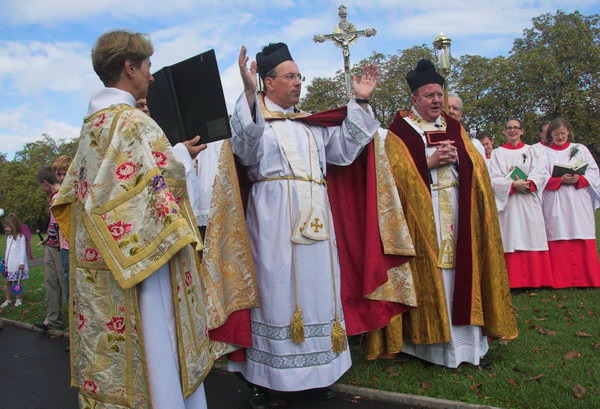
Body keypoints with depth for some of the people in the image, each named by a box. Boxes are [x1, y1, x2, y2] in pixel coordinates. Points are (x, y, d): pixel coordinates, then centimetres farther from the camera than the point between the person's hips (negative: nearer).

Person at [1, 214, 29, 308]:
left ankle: (18, 299, 14)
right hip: (8, 265, 7)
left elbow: (23, 250, -13)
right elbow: (7, 250, 18)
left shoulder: (20, 237, -11)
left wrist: (22, 263, -16)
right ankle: (8, 300, 15)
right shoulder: (8, 237, 12)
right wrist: (5, 262, 18)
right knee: (7, 283, 6)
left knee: (17, 283, 3)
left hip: (17, 265, -7)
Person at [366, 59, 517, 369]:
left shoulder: (454, 127, 16)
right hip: (422, 212, -4)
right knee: (429, 271, -3)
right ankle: (432, 344, 9)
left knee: (460, 268, 5)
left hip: (458, 210, 4)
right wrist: (431, 161, -15)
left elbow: (476, 165, 10)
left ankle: (467, 340, 15)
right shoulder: (399, 130, 2)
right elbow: (397, 171, -7)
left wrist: (457, 158, -9)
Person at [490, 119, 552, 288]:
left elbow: (541, 172, 0)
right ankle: (514, 280, -1)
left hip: (529, 203, 1)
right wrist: (513, 184, -16)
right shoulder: (497, 153, 10)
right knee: (511, 240, -3)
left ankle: (534, 279, 5)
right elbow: (494, 178, -2)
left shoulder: (533, 152, 14)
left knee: (532, 240, -1)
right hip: (507, 202, -1)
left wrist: (527, 184, -19)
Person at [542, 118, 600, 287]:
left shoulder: (581, 149, 12)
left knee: (583, 240, -1)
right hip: (555, 205, -1)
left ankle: (586, 279, 7)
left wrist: (578, 179, -11)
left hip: (579, 202, 2)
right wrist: (560, 180, -15)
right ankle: (561, 279, 1)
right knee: (559, 241, -4)